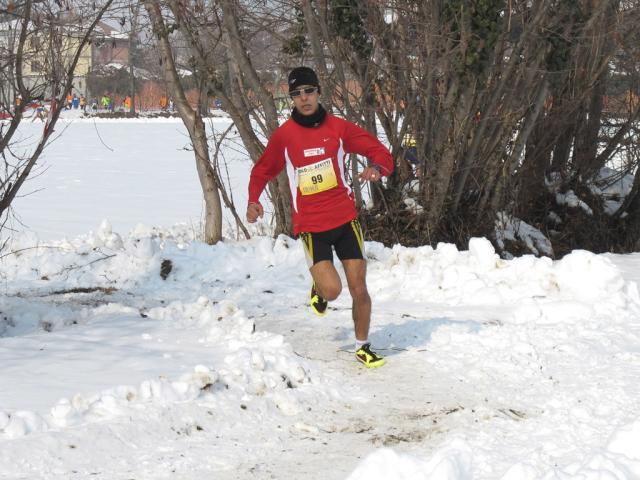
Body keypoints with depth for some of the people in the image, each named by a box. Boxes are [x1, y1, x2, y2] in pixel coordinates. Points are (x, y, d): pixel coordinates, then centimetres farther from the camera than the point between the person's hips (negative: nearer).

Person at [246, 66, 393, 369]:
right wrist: (253, 199, -3)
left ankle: (363, 347, 22)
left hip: (346, 219, 2)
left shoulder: (338, 128, 0)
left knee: (359, 289, 1)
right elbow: (262, 170, 14)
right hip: (310, 225, -1)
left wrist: (377, 167, -18)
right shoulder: (284, 135, 0)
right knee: (331, 289, -17)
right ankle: (319, 289, 21)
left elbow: (380, 152, 5)